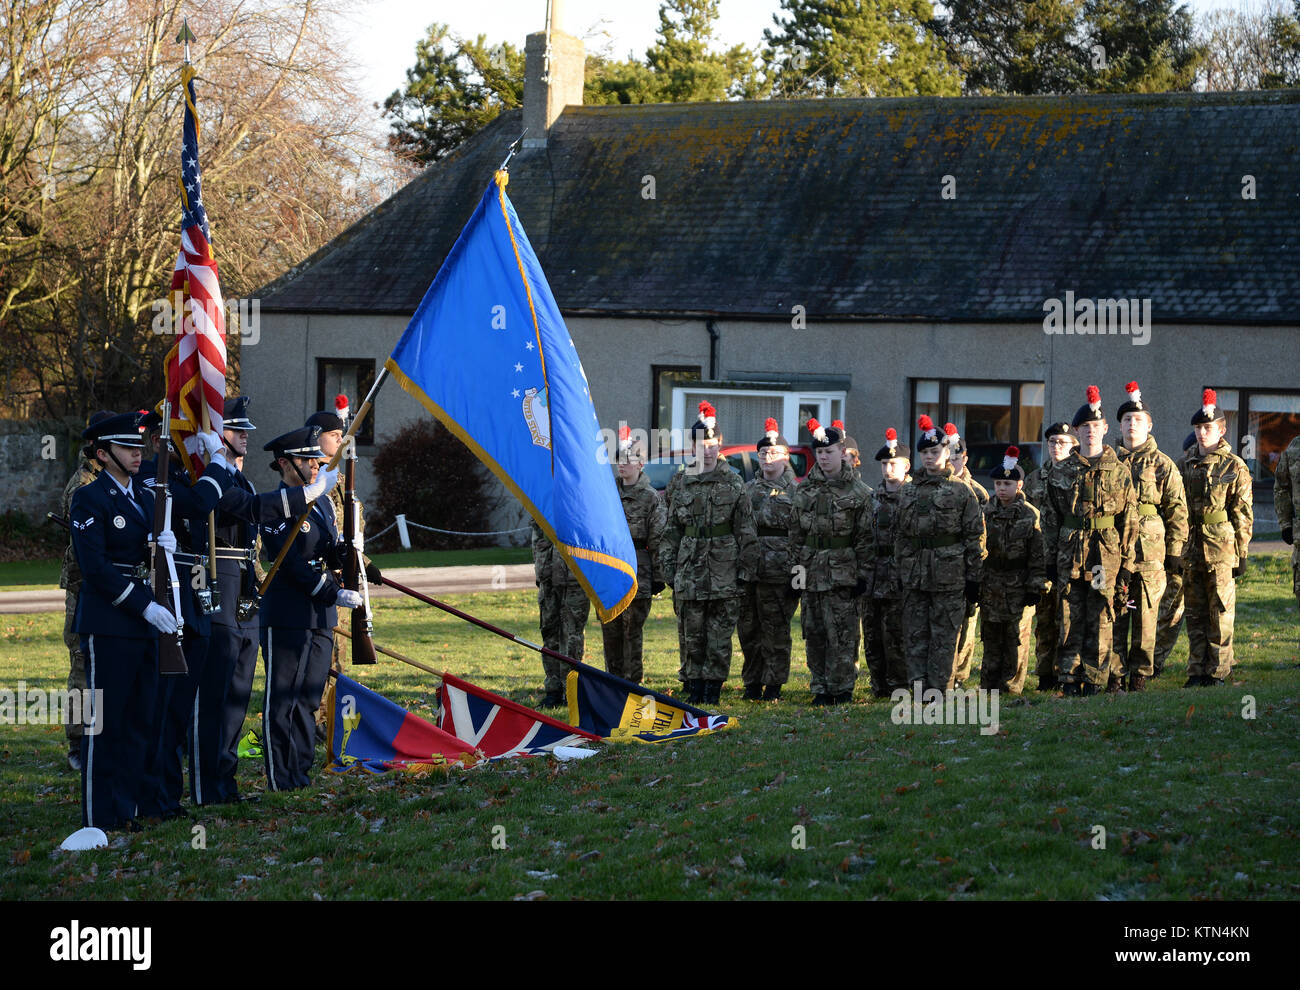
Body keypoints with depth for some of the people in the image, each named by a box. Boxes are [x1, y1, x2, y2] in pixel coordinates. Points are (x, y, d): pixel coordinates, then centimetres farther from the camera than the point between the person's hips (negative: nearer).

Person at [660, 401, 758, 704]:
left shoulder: (734, 483, 2)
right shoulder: (682, 483, 8)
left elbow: (747, 531, 2)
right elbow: (671, 529, 11)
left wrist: (745, 570, -3)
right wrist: (668, 568, 6)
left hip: (724, 573, -2)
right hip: (690, 571, 2)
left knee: (720, 635, 0)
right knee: (691, 634, 3)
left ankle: (713, 688, 7)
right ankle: (693, 688, 10)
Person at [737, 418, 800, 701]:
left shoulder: (796, 491, 2)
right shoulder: (748, 490, 15)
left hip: (779, 571, -4)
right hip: (748, 569, 4)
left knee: (776, 629, -1)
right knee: (749, 628, 6)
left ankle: (774, 684, 6)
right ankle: (753, 683, 15)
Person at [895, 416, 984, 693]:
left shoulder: (962, 490, -1)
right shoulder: (907, 491, 12)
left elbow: (975, 536, -2)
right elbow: (900, 535, 15)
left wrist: (973, 577, -5)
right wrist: (901, 571, 11)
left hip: (949, 574, -4)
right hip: (914, 574, 4)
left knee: (944, 636, 0)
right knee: (915, 634, 5)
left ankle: (940, 687, 5)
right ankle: (918, 685, 11)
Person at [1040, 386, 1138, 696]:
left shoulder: (1119, 472, 5)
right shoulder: (1061, 472, 8)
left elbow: (1129, 523, 5)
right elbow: (1050, 519, 10)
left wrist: (1126, 566, -1)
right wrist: (1051, 560, 5)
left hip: (1106, 557, -1)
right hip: (1070, 559, 1)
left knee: (1100, 620, 0)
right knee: (1070, 620, 2)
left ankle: (1095, 680, 6)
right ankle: (1069, 680, 8)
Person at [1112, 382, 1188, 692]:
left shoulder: (1163, 465, 3)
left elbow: (1177, 511, 2)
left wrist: (1175, 552, -3)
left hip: (1149, 553, -3)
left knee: (1145, 615, 1)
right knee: (1114, 614, 1)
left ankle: (1140, 675, 8)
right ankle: (1114, 674, 6)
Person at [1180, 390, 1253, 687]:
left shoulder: (1234, 467, -2)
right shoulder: (1185, 464, 11)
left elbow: (1243, 515, -1)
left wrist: (1241, 554, -5)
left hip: (1221, 549, -4)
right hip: (1190, 548, 4)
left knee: (1221, 612, -1)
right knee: (1195, 612, 8)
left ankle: (1218, 671, 6)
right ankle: (1197, 670, 14)